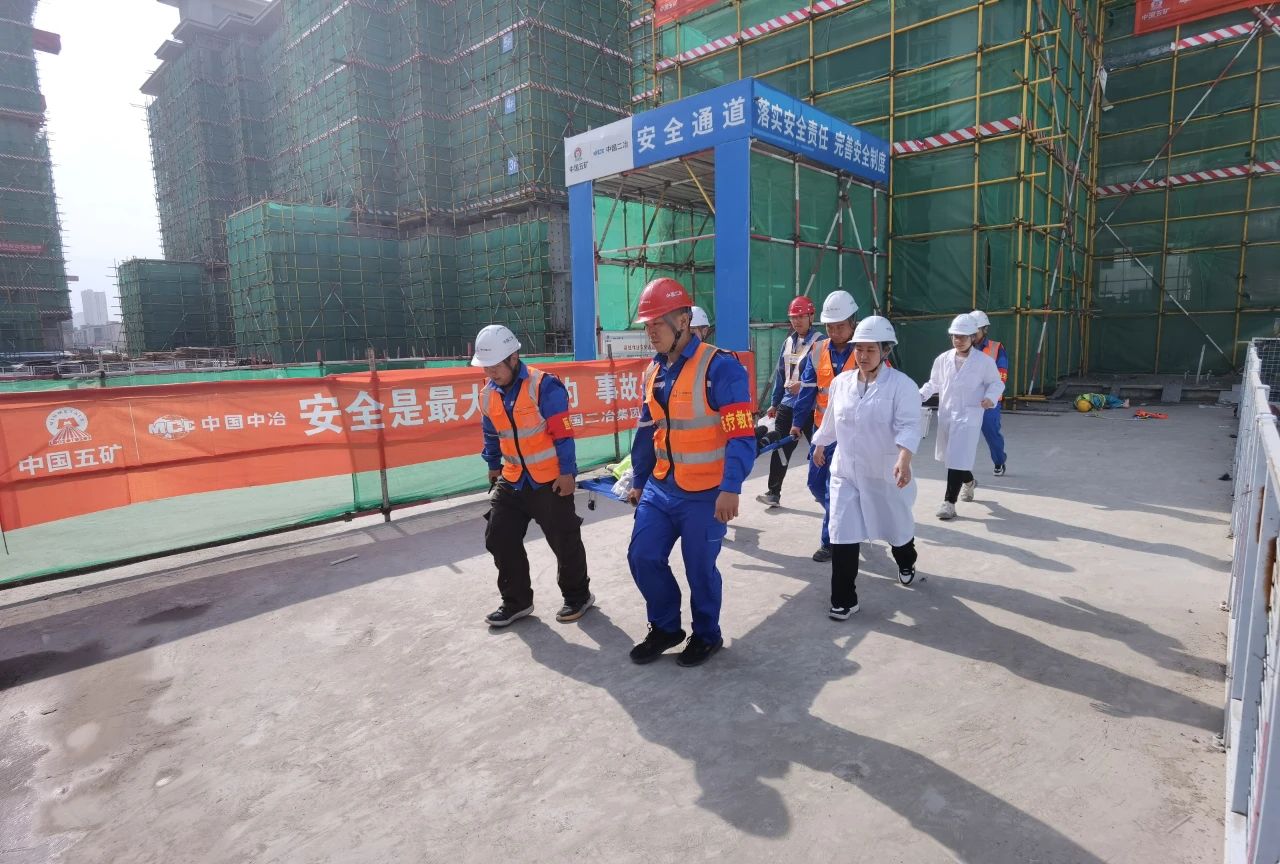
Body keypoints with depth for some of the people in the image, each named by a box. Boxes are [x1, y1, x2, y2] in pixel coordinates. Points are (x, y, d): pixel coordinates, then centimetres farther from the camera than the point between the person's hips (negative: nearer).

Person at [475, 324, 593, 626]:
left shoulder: (544, 386, -18)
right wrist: (494, 468, 25)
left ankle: (577, 595, 27)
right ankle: (516, 600, 25)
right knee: (499, 539, 8)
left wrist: (566, 472, -18)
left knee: (564, 541, 5)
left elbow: (563, 433, -18)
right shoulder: (488, 395, 4)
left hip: (550, 480, -6)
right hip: (512, 480, 7)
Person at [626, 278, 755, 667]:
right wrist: (638, 481, 19)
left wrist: (730, 489, -29)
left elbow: (741, 436, -21)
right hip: (660, 489, 7)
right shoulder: (654, 371, 7)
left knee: (700, 568, 7)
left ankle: (707, 635, 33)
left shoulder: (720, 367, -17)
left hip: (705, 494, -7)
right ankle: (665, 628, 31)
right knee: (643, 557, 8)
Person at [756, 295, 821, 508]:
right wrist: (774, 403, 17)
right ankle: (774, 493, 10)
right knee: (780, 448, 4)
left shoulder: (819, 342, -8)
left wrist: (804, 384, -23)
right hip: (787, 403, 6)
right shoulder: (788, 342, 13)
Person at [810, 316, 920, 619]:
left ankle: (906, 563, 55)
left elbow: (908, 426, -23)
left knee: (897, 526, 20)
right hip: (845, 472, 3)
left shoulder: (902, 384, -13)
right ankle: (844, 600, 8)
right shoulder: (841, 382, 2)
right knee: (842, 535, -4)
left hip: (886, 474, -2)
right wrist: (820, 444, 28)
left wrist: (904, 460, -38)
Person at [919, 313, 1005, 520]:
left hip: (969, 416, -5)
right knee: (950, 457, 19)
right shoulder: (943, 359, 3)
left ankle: (949, 502, -4)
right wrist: (920, 395, -4)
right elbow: (934, 383, 13)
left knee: (958, 459, -11)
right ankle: (969, 482, 49)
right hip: (946, 414, 5)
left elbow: (996, 383, 4)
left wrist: (990, 397, -17)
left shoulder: (984, 361, -6)